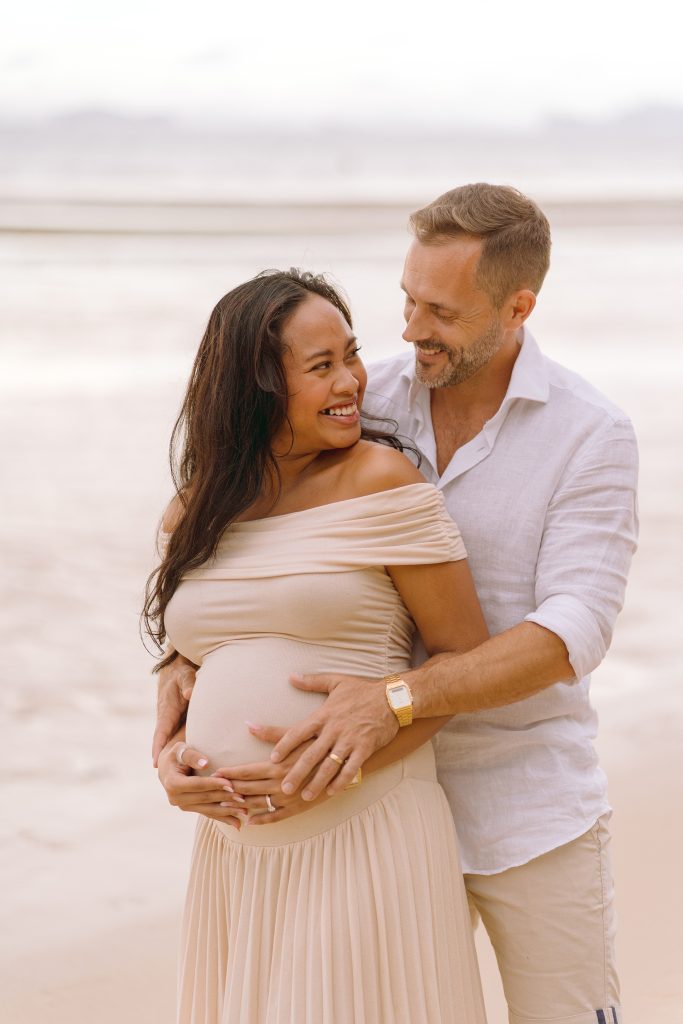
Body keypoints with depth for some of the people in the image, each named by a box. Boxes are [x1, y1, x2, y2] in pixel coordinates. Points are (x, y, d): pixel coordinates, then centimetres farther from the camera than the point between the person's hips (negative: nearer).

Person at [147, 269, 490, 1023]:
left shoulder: (379, 480, -6)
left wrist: (346, 765, -17)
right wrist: (174, 753, -2)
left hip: (364, 839, -4)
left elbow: (466, 655, -6)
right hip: (235, 847, 5)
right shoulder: (195, 512, 9)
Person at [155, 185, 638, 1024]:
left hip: (531, 818, -3)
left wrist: (393, 702, -36)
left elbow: (572, 632, -23)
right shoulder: (366, 401, -2)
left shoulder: (592, 435, -13)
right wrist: (187, 659, -16)